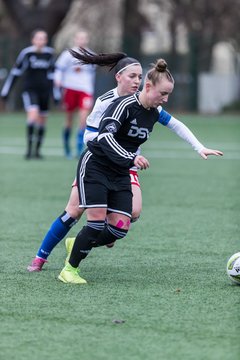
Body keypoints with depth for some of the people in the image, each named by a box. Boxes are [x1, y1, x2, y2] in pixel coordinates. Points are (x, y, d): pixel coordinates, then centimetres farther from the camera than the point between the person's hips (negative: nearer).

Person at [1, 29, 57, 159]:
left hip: (44, 90, 4)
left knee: (42, 120, 7)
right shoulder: (26, 53, -10)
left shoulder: (49, 53, 1)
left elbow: (52, 74, 11)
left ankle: (37, 150, 21)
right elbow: (15, 72, -4)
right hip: (29, 90, -4)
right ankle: (29, 148, -16)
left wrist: (56, 94, 13)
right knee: (33, 115, -23)